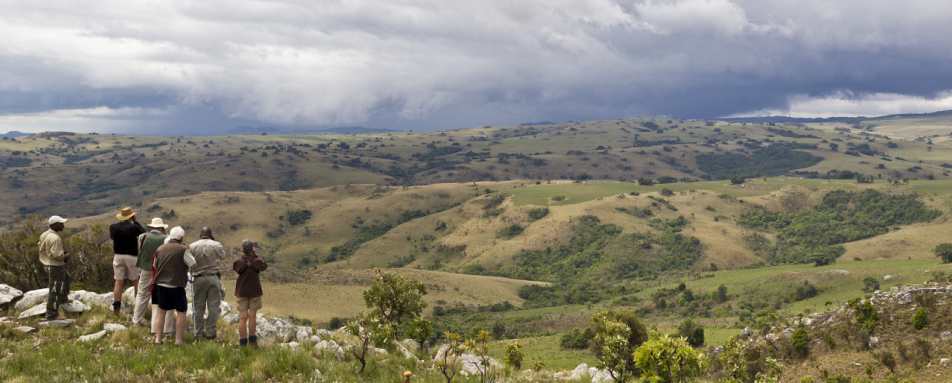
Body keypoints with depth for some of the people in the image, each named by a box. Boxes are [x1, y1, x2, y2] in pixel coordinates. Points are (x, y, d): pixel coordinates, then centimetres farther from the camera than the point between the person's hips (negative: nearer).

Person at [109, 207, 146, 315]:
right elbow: (144, 232, 4)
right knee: (136, 281, 7)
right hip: (132, 256, -3)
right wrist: (135, 221, 7)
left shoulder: (113, 227, -1)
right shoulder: (134, 227, -12)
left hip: (118, 256, 3)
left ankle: (116, 307, 3)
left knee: (119, 282, 4)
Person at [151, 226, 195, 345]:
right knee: (181, 311, 6)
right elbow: (194, 265, -7)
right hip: (176, 286, -5)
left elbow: (154, 266, 17)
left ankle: (158, 338, 16)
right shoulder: (183, 249, -11)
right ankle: (179, 339, 4)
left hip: (160, 284, 5)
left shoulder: (160, 249, 7)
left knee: (161, 310, 16)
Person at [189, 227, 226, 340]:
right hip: (214, 277, -1)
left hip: (198, 279, 1)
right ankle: (211, 332, 5)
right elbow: (222, 257, 12)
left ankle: (199, 333, 12)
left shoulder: (192, 246, -2)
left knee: (198, 308, 9)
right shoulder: (217, 245, -3)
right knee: (214, 307, 6)